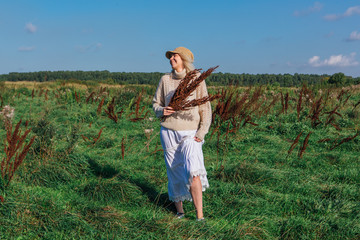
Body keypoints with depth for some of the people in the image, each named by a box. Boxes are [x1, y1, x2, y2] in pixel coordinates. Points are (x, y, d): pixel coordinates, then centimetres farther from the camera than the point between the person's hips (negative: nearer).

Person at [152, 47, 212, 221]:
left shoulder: (196, 78, 1)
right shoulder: (165, 79, 8)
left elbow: (205, 107, 1)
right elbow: (156, 103, 16)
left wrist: (202, 132, -8)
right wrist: (161, 111, -8)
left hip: (190, 133, -3)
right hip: (169, 131, 3)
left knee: (193, 172, -19)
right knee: (174, 173, 8)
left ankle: (200, 216, -14)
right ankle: (179, 210, 24)